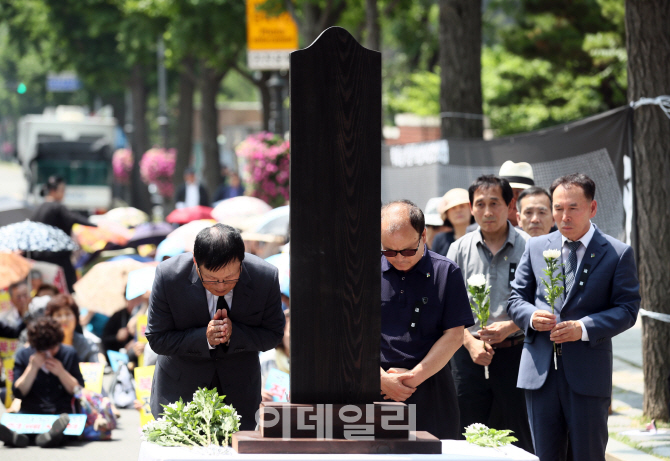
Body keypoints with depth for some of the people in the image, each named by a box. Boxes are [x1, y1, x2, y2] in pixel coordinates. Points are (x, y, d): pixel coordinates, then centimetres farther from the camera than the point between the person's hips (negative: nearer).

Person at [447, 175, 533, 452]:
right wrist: (470, 342, -7)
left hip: (514, 351, -2)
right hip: (470, 355, 2)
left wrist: (510, 327, -15)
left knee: (518, 440, -1)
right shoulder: (460, 249, 8)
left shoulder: (527, 247, 0)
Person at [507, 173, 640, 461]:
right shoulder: (536, 248, 11)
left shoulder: (618, 254, 0)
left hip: (588, 373, -3)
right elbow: (516, 299, 13)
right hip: (540, 372, 3)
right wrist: (531, 316, -11)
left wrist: (584, 328, -20)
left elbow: (627, 309, -5)